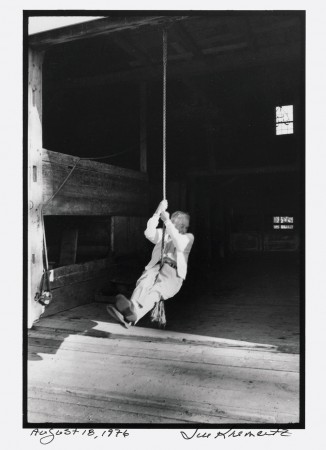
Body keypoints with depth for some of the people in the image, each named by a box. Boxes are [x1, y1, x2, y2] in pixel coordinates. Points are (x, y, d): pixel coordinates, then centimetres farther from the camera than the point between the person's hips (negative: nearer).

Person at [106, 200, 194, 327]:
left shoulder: (188, 237, 19)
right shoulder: (163, 233, 28)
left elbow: (179, 245, -7)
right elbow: (149, 233, 4)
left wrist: (167, 221, -10)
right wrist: (158, 212, -3)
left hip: (174, 272, -3)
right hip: (155, 267, 3)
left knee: (157, 290, -34)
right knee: (143, 284, -32)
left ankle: (134, 313, -61)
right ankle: (130, 311, -57)